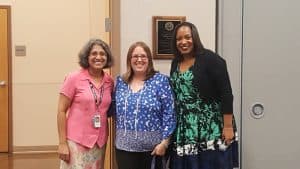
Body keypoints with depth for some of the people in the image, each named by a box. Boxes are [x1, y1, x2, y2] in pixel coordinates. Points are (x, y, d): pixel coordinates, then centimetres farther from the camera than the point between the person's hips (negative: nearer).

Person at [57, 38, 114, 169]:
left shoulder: (110, 81, 4)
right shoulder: (74, 78, -7)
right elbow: (61, 111, -7)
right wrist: (62, 143, -11)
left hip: (99, 142, 4)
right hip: (76, 141, -4)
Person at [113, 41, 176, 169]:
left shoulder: (161, 81, -4)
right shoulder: (120, 82, 7)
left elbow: (169, 114, -7)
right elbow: (114, 110, 13)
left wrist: (164, 141, -11)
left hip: (152, 147, -3)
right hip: (124, 146, 3)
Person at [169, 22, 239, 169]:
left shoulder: (210, 59, -10)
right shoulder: (175, 63, 10)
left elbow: (226, 94, -13)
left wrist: (228, 126, -16)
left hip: (211, 129, -6)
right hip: (185, 131, 6)